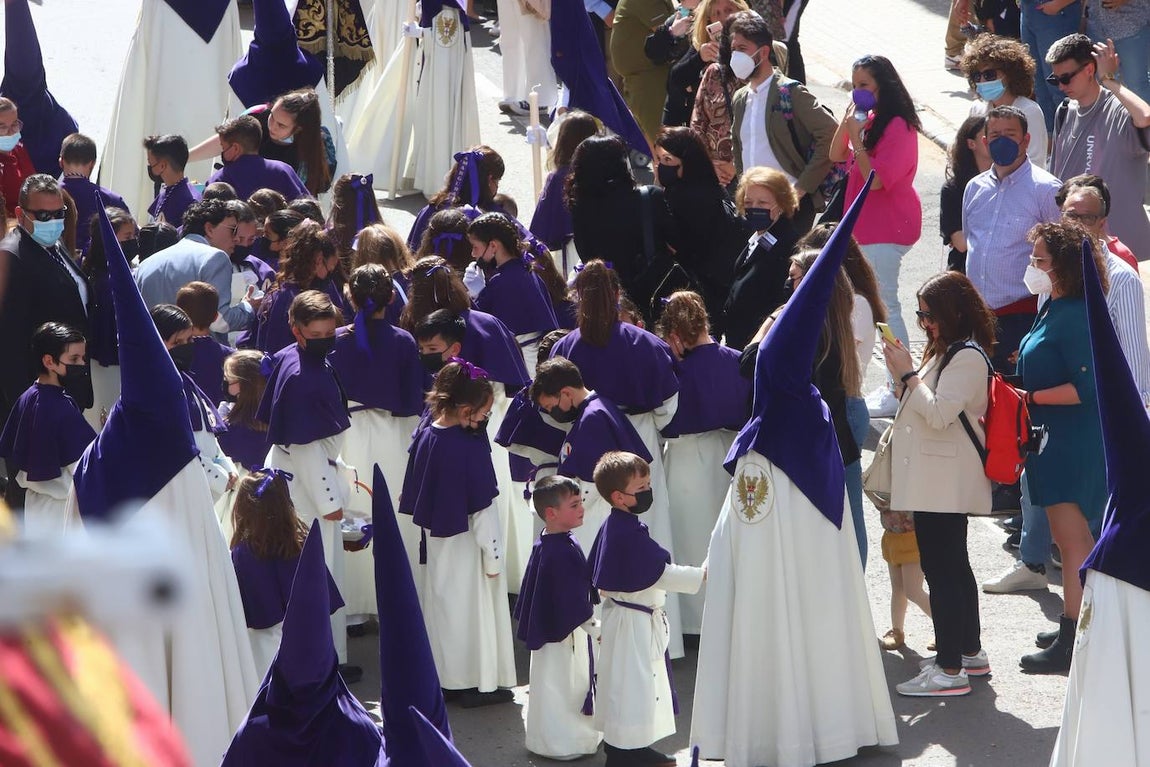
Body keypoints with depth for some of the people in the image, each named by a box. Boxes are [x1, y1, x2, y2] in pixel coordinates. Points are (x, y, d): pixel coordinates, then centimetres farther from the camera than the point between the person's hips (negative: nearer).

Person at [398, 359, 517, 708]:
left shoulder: (424, 437, -5)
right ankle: (480, 683, 16)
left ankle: (446, 679, 28)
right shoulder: (471, 447, -25)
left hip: (436, 543, 6)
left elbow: (413, 497, 4)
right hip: (466, 545, -6)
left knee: (442, 607, 18)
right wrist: (493, 556, -11)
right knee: (475, 609, 7)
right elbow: (482, 509, -20)